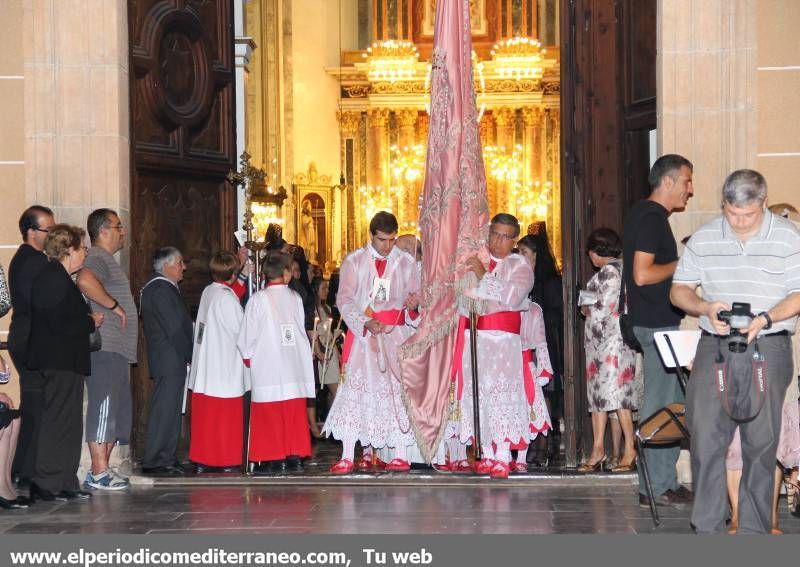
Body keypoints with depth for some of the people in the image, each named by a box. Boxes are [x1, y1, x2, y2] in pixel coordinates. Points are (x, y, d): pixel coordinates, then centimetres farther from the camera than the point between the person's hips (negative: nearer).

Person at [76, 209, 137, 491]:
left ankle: (101, 471, 17)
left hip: (116, 349, 10)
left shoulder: (107, 260, 23)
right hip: (104, 348, -10)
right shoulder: (97, 257, -11)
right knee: (103, 408, -7)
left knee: (118, 411, 12)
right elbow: (85, 281, -31)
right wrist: (114, 305, -21)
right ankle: (99, 473, -5)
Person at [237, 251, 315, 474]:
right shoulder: (295, 297, 5)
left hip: (267, 368, -4)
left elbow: (247, 336, -3)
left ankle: (272, 459, 1)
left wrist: (248, 356, 15)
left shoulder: (258, 299, -6)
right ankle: (295, 457, 8)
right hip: (294, 367, 4)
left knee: (269, 416, 1)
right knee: (294, 415, 8)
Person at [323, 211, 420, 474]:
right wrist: (366, 323, -19)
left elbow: (415, 294, 9)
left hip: (395, 334, 1)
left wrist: (413, 301, -16)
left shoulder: (406, 262, 8)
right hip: (362, 334, -1)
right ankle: (348, 456, -12)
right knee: (356, 389, -10)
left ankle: (400, 455, -1)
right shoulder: (354, 262, 3)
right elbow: (344, 299, -4)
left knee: (396, 389, -3)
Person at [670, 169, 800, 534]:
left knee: (761, 442, 2)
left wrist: (766, 318, -18)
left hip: (767, 349, -2)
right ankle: (707, 529, 4)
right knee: (705, 437, -4)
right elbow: (679, 290, 11)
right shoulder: (703, 239, 8)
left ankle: (754, 531, 12)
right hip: (715, 348, 2)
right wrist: (705, 308, -9)